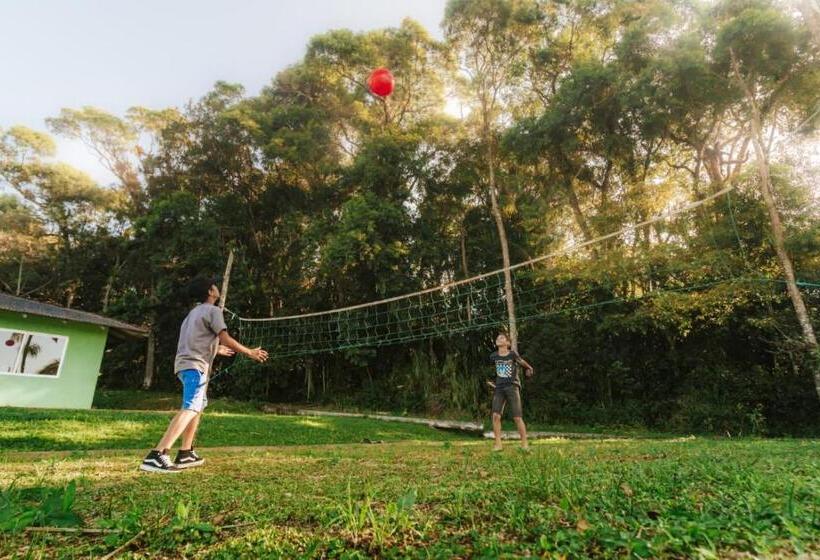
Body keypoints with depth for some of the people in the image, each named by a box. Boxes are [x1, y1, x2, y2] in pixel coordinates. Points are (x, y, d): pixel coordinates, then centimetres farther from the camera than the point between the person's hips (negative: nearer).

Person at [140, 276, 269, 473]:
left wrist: (216, 350, 45)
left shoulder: (196, 311, 24)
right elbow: (225, 339, -13)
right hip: (196, 365, -10)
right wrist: (250, 352, -6)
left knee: (198, 406, 20)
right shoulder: (213, 310, -5)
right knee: (190, 409, -19)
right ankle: (156, 456, -29)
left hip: (186, 363, 10)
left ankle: (185, 454, 22)